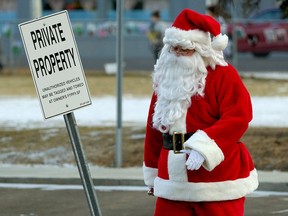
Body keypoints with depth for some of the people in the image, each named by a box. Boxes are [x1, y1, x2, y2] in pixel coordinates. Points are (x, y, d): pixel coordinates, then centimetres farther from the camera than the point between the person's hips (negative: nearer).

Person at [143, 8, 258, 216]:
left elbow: (238, 118, -19)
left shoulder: (224, 75, -8)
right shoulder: (166, 78, 12)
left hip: (217, 179, -6)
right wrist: (153, 172, 19)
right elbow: (154, 126, 17)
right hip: (174, 181, 6)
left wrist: (203, 146, -29)